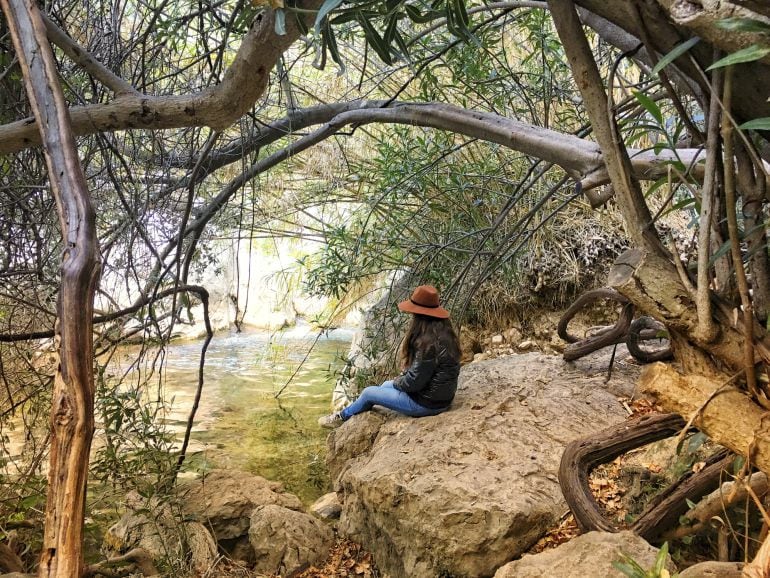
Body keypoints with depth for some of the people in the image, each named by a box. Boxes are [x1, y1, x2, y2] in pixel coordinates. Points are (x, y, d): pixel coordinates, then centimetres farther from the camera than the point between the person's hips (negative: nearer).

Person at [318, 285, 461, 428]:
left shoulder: (428, 343, -28)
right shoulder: (445, 333, 0)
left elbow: (414, 382, -23)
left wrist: (397, 382, -4)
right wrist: (401, 379, 6)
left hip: (427, 403, -8)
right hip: (441, 396, 9)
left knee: (369, 392, 8)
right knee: (386, 385, 28)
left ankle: (343, 416, 34)